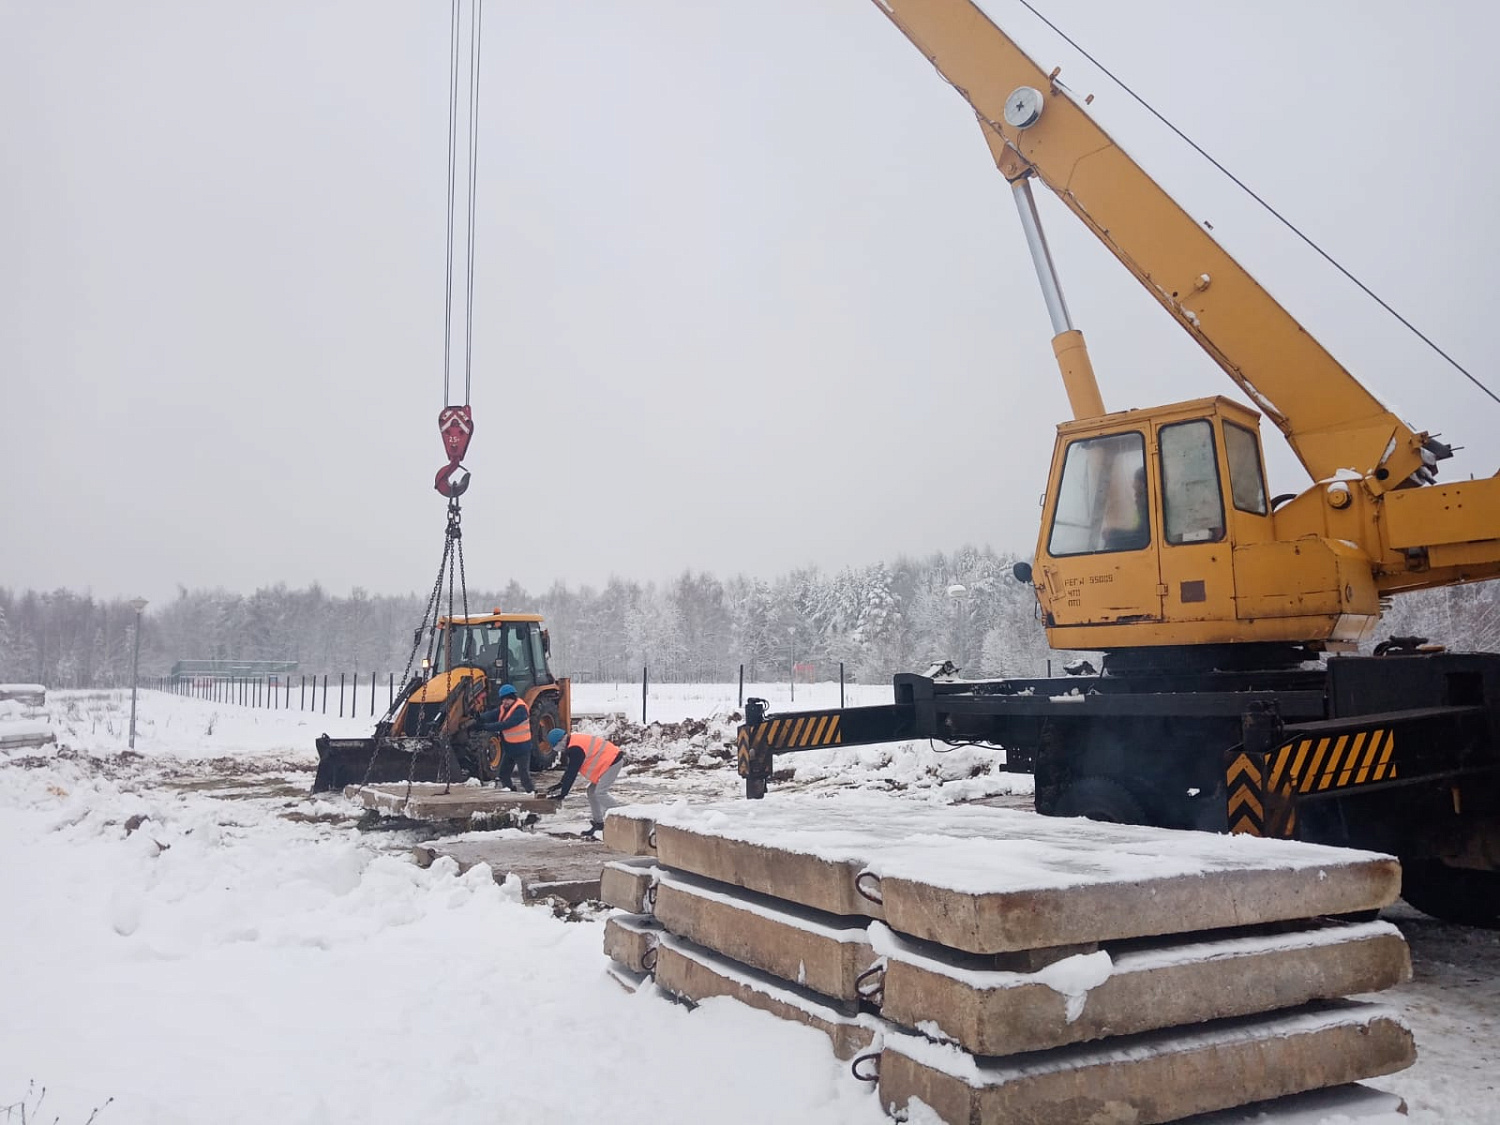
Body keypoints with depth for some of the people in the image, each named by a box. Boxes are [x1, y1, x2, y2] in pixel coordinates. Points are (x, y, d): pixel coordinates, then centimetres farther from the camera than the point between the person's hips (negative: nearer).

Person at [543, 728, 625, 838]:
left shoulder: (575, 749, -20)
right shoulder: (574, 742, 12)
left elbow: (572, 774, -19)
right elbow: (570, 769, 22)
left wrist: (563, 793, -13)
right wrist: (561, 784, 23)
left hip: (613, 761, -11)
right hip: (608, 761, 11)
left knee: (600, 793, -14)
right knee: (592, 791, 11)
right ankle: (598, 822, 17)